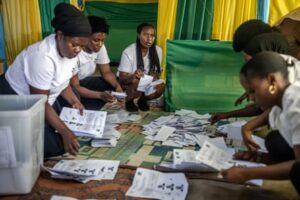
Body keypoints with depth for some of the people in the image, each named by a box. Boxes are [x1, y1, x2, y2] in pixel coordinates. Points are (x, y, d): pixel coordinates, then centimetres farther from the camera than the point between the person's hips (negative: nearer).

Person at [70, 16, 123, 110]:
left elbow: (106, 72, -2)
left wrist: (117, 86, -23)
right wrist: (100, 95, -41)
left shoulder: (100, 46, -12)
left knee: (113, 86, -13)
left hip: (85, 81, 7)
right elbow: (74, 87, -29)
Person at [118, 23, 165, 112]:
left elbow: (158, 72, 2)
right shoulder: (128, 52, -21)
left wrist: (155, 76, -24)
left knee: (161, 87, -26)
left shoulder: (158, 50, -9)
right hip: (130, 83, -3)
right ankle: (129, 101, -1)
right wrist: (133, 76, -45)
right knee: (137, 84, -36)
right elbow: (122, 78, -21)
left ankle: (143, 100, 6)